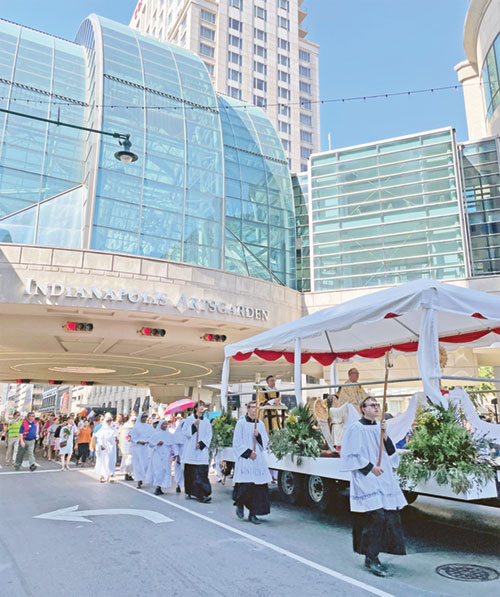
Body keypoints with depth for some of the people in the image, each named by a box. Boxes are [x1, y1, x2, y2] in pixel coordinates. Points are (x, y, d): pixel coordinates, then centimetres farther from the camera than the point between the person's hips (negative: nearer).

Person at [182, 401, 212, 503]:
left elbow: (209, 435, 5)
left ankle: (202, 494, -10)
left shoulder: (206, 421, 9)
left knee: (202, 472, -9)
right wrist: (194, 425, -15)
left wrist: (201, 443, -9)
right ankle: (189, 492, 18)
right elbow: (184, 432, -3)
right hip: (190, 451, 0)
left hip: (201, 451, 0)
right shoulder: (189, 419, 5)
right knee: (190, 472, 4)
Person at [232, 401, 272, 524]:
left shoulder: (260, 424, 11)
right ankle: (239, 504, 21)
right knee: (245, 485, -9)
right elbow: (237, 443, -4)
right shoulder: (241, 423, -3)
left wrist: (258, 436, -9)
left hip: (258, 460, 5)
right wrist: (248, 453, -11)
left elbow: (265, 441, 10)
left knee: (258, 486, 1)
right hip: (245, 459, -4)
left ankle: (253, 514, 12)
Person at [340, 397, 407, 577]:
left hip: (383, 479, 7)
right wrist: (370, 467, -15)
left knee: (387, 517, 6)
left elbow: (390, 453, 9)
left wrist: (385, 435, -5)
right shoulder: (355, 428, -7)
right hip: (366, 481, -7)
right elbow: (351, 455, -11)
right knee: (375, 516, -14)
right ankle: (371, 558, -2)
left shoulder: (379, 428, 13)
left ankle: (371, 557, 17)